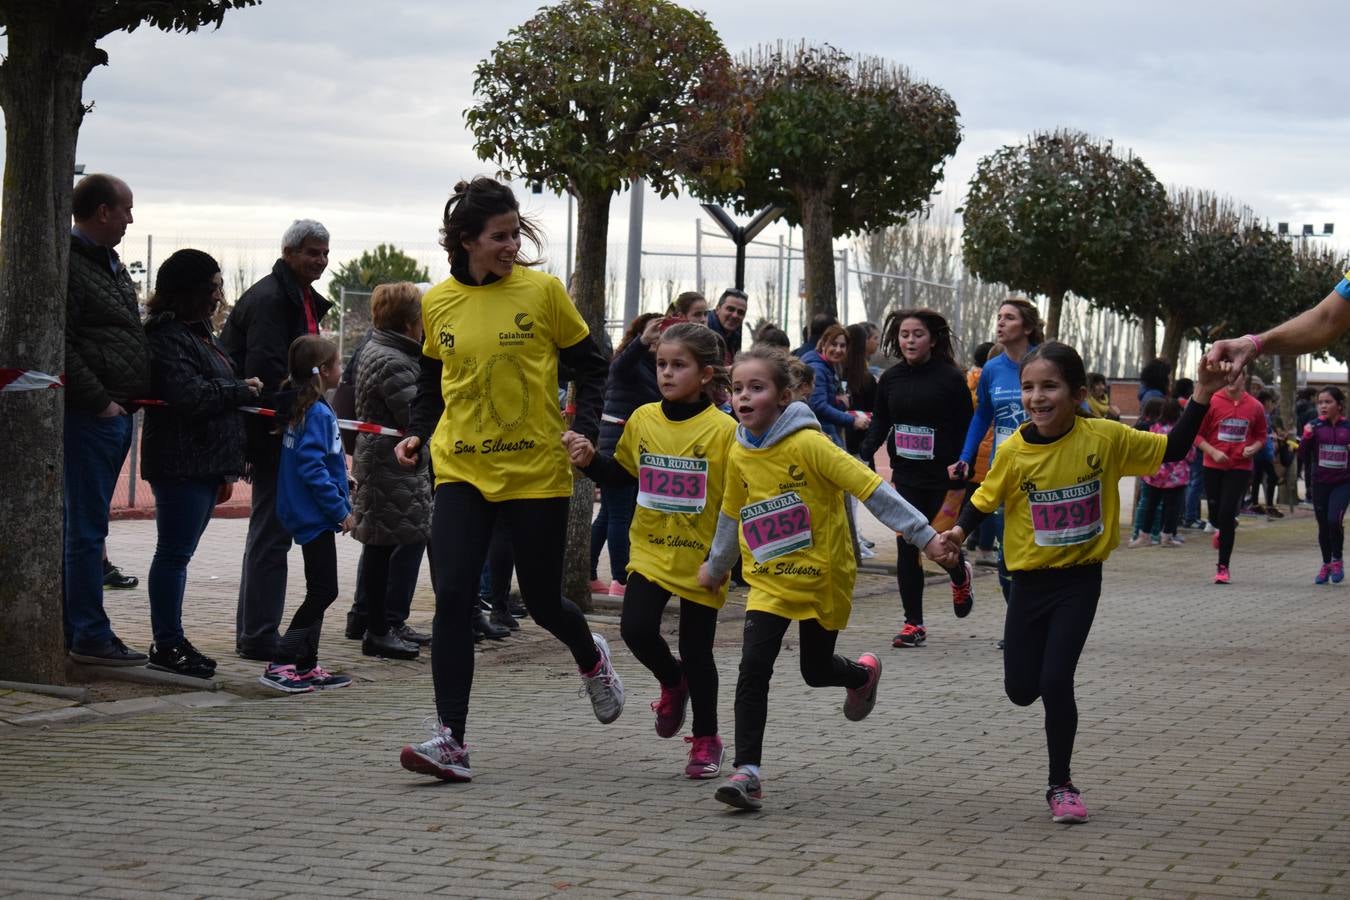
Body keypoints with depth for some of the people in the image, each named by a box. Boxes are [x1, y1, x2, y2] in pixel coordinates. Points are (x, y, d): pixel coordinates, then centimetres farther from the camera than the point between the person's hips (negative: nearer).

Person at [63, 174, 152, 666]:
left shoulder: (112, 265, 20)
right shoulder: (70, 265, -11)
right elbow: (62, 347, -18)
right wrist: (100, 401, -18)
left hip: (116, 415, 10)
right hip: (90, 417, -10)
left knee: (86, 525, 13)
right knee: (86, 526, -6)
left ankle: (74, 627, 19)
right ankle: (89, 635, -3)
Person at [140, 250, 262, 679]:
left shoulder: (200, 334, 19)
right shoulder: (169, 337, -14)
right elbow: (190, 395, -24)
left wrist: (226, 466, 23)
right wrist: (240, 390, -9)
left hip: (206, 462, 10)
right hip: (181, 463, -10)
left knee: (178, 552, 13)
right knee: (174, 552, -5)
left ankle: (172, 639, 17)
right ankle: (167, 645, -2)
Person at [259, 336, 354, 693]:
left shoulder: (303, 408, 13)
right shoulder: (318, 413, -17)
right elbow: (312, 468, -24)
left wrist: (342, 504, 18)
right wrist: (341, 509, -19)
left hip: (311, 516, 10)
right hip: (316, 517, -10)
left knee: (320, 592, 14)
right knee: (322, 591, -7)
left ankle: (306, 666, 18)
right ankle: (281, 664, -7)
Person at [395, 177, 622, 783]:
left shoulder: (543, 291, -5)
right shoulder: (437, 302, 3)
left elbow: (589, 367, 3)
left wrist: (584, 429, -10)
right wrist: (417, 434, 1)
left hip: (537, 471, -2)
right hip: (461, 471, 2)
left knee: (542, 600, 8)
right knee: (452, 597, -11)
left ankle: (591, 658, 43)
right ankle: (451, 740, -9)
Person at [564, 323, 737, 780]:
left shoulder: (723, 429, -11)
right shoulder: (643, 419, 2)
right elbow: (621, 472, 16)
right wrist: (589, 460, -3)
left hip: (701, 559, -4)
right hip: (651, 552, 4)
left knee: (697, 653, 4)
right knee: (636, 628, -13)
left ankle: (706, 740, 23)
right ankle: (672, 681, 21)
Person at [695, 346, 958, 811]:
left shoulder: (807, 444, -20)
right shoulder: (739, 454, -2)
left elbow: (872, 488, -22)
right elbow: (732, 513, 17)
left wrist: (926, 536, -25)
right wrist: (716, 566, 28)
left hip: (824, 576, -4)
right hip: (770, 581, 4)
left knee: (816, 670, 11)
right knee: (753, 668, -12)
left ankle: (863, 673, 46)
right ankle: (747, 772, -10)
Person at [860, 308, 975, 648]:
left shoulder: (950, 378, -7)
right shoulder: (891, 378, 6)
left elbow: (966, 430, -6)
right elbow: (879, 424, 13)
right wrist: (863, 458, -2)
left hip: (943, 478, -4)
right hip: (906, 476, 4)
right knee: (907, 546, -3)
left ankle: (960, 576, 39)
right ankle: (913, 623, 3)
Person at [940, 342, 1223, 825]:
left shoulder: (1105, 437, -12)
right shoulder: (1013, 450, -11)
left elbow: (1171, 450, -3)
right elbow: (985, 498, 2)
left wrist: (1201, 397, -12)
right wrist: (959, 530, -14)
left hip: (1080, 580, -2)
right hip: (1030, 580, 2)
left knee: (1055, 682, -11)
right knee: (1021, 689, 5)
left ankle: (1061, 785, 8)